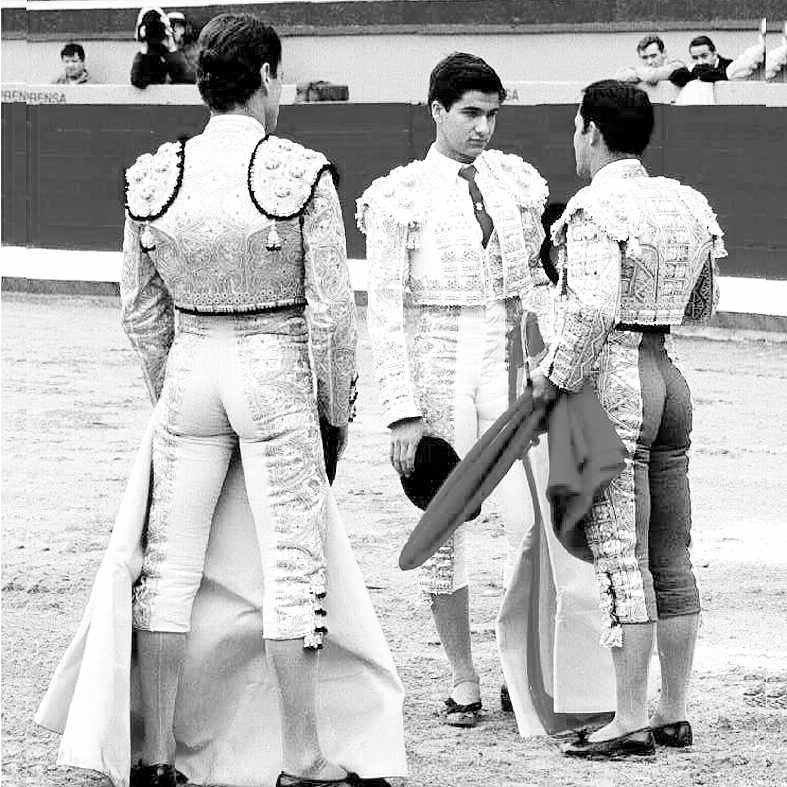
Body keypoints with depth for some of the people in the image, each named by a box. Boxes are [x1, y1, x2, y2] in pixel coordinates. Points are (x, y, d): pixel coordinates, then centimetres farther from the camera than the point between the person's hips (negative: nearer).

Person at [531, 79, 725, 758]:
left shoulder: (597, 208, -14)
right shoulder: (687, 204, 11)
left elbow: (594, 310, -25)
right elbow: (702, 306, 22)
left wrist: (555, 376, -13)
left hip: (611, 379, -8)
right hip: (668, 375, 8)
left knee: (620, 556, -7)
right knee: (671, 558, 10)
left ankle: (632, 721, -8)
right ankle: (675, 712, 15)